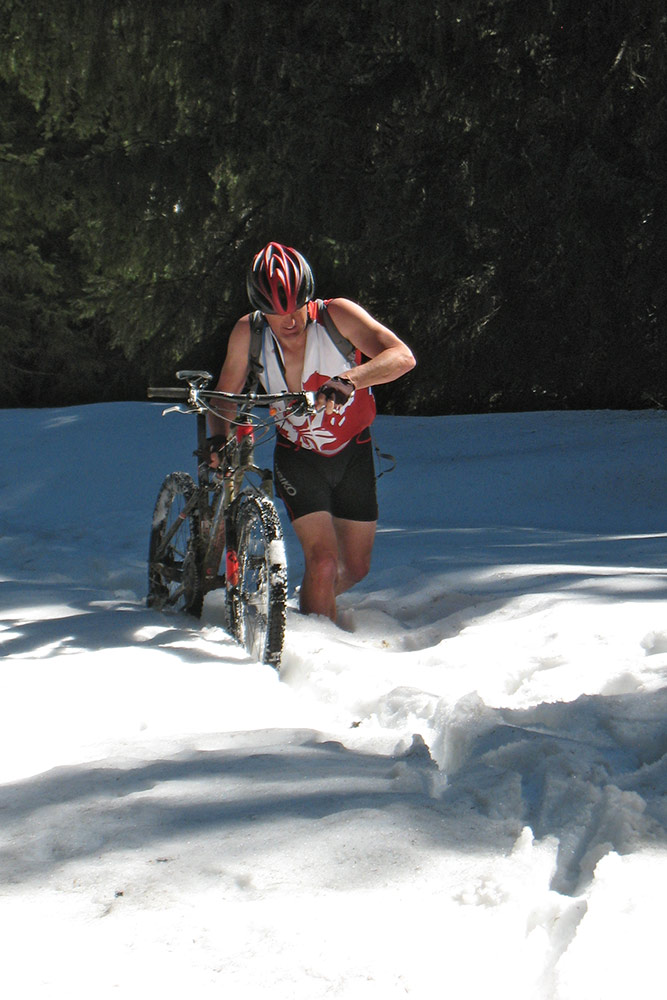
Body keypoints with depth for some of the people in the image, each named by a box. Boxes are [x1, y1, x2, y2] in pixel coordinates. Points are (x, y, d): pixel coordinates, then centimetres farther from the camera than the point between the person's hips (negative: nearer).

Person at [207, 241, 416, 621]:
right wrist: (219, 437, -24)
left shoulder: (336, 315, -24)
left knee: (355, 568, 12)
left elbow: (402, 356, -37)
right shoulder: (248, 333, -17)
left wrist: (347, 380, -53)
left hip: (353, 453, 1)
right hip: (298, 458, -1)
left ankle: (317, 598, 45)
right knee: (323, 560, -18)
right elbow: (226, 395, -3)